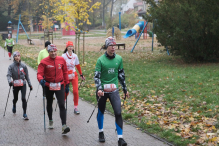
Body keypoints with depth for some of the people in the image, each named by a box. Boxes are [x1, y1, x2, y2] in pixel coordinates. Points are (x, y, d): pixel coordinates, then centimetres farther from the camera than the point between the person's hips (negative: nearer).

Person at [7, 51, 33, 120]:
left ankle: (24, 114, -5)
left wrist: (30, 85, 9)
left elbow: (27, 76, 7)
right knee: (15, 98, 16)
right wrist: (10, 81, -33)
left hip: (23, 84, 0)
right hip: (15, 85, 0)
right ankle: (14, 106, 52)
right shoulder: (11, 66, -4)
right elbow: (8, 75, -13)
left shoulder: (23, 66, 1)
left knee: (23, 98, -13)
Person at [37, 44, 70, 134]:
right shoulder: (44, 62, -9)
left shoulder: (61, 60, -1)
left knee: (62, 105, -13)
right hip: (48, 86, 0)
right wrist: (41, 80, -38)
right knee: (49, 104, 19)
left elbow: (65, 72, 8)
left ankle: (64, 126, -18)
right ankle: (50, 121, 43)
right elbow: (39, 73, -16)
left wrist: (67, 84, 9)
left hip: (59, 85, 0)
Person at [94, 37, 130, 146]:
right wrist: (99, 89, -24)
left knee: (118, 113, -10)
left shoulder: (119, 59, 2)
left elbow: (121, 75, 12)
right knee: (101, 111, 15)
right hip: (102, 90, -1)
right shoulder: (100, 60, -8)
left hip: (114, 90, 1)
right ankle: (101, 133, 36)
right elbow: (97, 76, -10)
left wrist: (125, 89, 15)